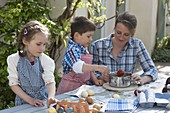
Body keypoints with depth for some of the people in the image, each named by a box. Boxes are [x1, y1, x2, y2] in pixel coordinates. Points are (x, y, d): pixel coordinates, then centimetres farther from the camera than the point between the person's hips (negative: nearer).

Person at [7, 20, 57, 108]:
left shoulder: (46, 60, -5)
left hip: (43, 101, 1)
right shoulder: (13, 60, -4)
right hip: (23, 102, 0)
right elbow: (13, 84, -3)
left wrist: (51, 97, -33)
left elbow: (50, 81, -14)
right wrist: (29, 100, -12)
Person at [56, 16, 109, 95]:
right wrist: (98, 68, -41)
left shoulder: (84, 49, 11)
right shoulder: (72, 50, -17)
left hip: (82, 86, 8)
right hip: (70, 88, -8)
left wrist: (95, 80, 11)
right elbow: (78, 66, -35)